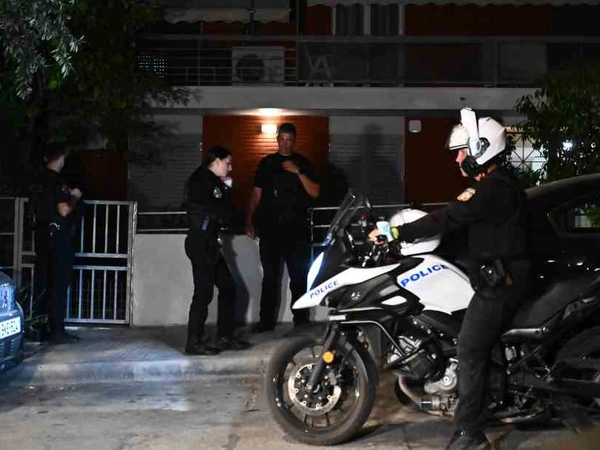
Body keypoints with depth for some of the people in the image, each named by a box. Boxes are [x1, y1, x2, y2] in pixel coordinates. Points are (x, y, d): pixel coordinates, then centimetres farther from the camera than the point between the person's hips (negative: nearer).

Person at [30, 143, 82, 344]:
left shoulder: (38, 181, 11)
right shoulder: (58, 181, -14)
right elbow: (64, 210, -19)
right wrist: (75, 197, -1)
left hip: (42, 234, 8)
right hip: (58, 235, -8)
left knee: (42, 283, 11)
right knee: (59, 284, -3)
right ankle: (57, 331, -1)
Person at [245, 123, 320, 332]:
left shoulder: (303, 163, 8)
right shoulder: (266, 163, 12)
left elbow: (315, 192, 0)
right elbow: (256, 193, 11)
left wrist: (298, 172, -12)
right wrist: (249, 221, 3)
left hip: (297, 228, -1)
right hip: (270, 226, 1)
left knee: (299, 276, 0)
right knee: (270, 277, 3)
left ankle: (301, 320, 6)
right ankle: (266, 321, 6)